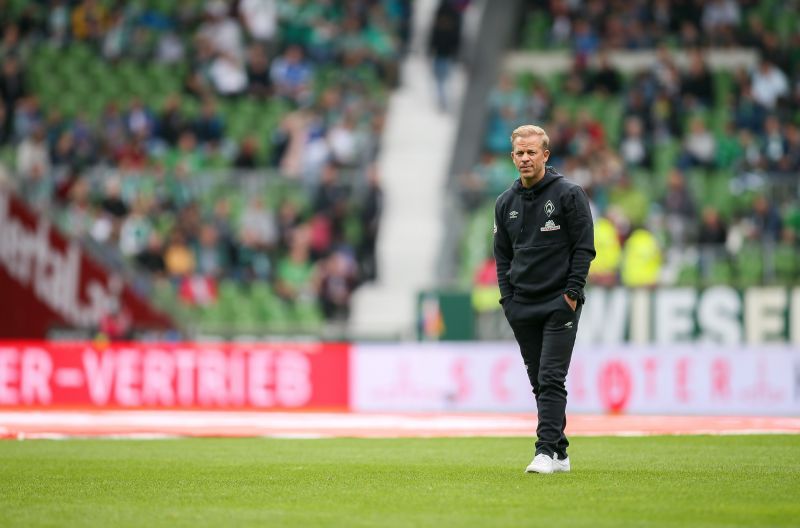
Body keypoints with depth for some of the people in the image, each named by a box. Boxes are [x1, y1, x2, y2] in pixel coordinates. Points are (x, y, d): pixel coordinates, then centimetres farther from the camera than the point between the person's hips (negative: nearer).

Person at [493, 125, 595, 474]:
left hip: (559, 304, -5)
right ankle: (559, 454, 14)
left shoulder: (569, 194, -4)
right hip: (522, 308, 5)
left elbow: (584, 248, -5)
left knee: (551, 379, -13)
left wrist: (572, 293, -12)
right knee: (539, 382, 8)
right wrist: (507, 298, 5)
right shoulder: (506, 203, 10)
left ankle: (547, 451, -16)